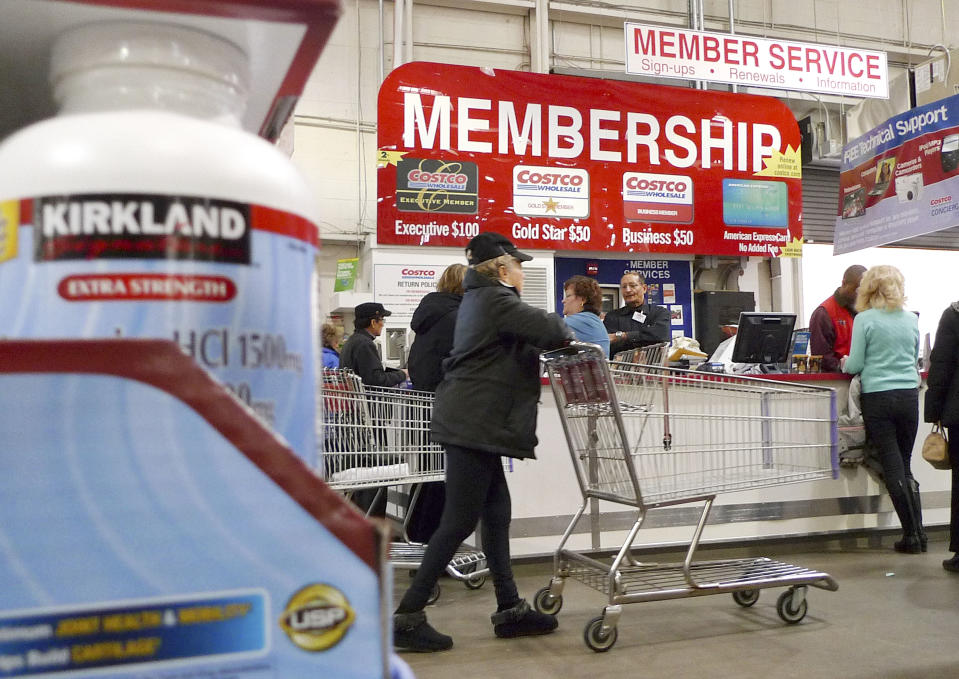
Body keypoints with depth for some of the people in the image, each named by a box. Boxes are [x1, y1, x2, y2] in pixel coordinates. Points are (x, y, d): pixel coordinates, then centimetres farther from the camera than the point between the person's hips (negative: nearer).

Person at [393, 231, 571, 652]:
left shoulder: (478, 299, 18)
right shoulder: (496, 300, -12)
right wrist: (565, 333, 0)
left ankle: (509, 610, 21)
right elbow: (548, 330, -20)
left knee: (497, 513, 12)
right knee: (460, 521, -5)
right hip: (475, 426, -10)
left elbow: (522, 337, 24)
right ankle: (407, 617, 2)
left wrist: (550, 334, 10)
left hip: (472, 424, 10)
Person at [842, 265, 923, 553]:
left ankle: (911, 535, 7)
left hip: (878, 398, -4)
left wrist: (845, 364, 14)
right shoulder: (911, 319, 7)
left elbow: (855, 365, -7)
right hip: (909, 395, 4)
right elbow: (914, 359, 19)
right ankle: (919, 533, 14)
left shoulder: (864, 319, -8)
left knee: (893, 467, 3)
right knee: (905, 466, 14)